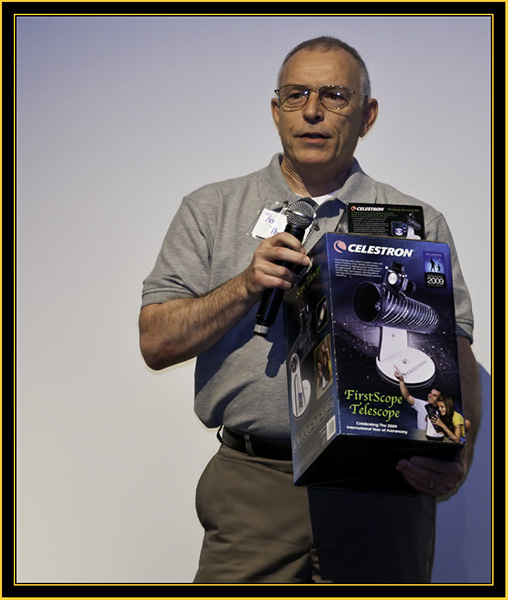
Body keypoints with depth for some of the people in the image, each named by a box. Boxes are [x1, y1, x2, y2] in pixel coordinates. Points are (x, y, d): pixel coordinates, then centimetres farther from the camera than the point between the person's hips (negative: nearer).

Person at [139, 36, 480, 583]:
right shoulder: (209, 211, 11)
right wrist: (246, 287, -11)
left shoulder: (418, 225, 10)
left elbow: (456, 358, 3)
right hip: (253, 491, 0)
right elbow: (157, 343, 4)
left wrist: (454, 455, -16)